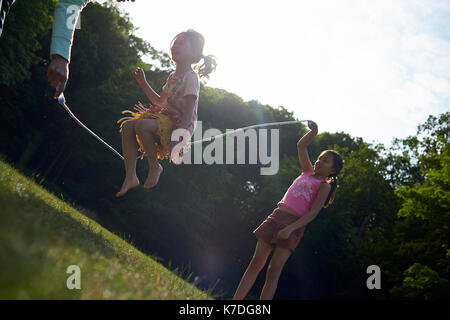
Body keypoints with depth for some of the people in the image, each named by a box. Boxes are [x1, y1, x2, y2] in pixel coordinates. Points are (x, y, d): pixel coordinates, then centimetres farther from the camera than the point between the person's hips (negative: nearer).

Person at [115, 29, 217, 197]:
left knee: (141, 125, -31)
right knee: (128, 125, -9)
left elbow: (189, 112, -18)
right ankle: (130, 176, -12)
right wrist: (143, 83, 26)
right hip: (166, 119, 9)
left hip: (180, 124, -9)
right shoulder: (173, 76, 18)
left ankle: (155, 166, -10)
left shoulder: (191, 77, -9)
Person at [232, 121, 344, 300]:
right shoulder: (308, 172, 17)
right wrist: (313, 132, 11)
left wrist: (290, 229, -21)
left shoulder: (324, 185, -1)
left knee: (273, 273, -8)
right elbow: (301, 146, 24)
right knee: (255, 264, 1)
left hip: (294, 224, -6)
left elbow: (313, 213, -12)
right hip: (276, 217, 6)